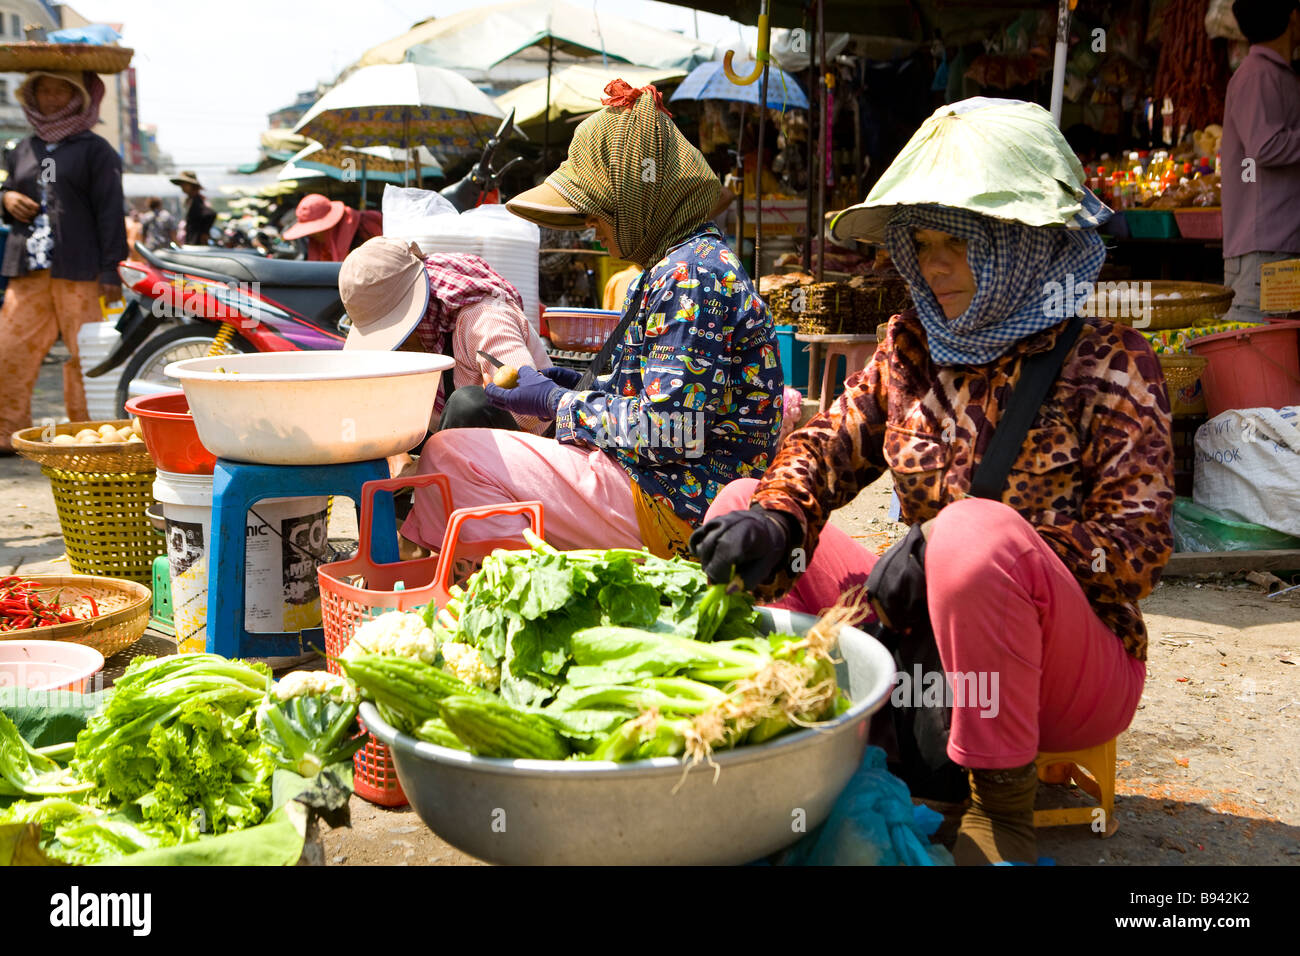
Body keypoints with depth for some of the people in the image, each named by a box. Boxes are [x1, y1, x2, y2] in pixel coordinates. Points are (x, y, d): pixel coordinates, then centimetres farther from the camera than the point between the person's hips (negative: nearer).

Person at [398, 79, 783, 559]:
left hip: (675, 508, -11)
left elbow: (670, 429, -25)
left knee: (448, 454, -13)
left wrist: (557, 402, -12)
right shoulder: (681, 263, 15)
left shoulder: (692, 275, -18)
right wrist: (579, 386, 8)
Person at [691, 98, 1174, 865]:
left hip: (1075, 673, -5)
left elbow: (1139, 543, -14)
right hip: (925, 635, 5)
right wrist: (773, 520, -21)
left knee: (977, 529, -37)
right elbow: (829, 446, 3)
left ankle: (1003, 808, -18)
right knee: (741, 503, -1)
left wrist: (950, 546, -25)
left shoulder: (1104, 361, -8)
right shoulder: (911, 347, 7)